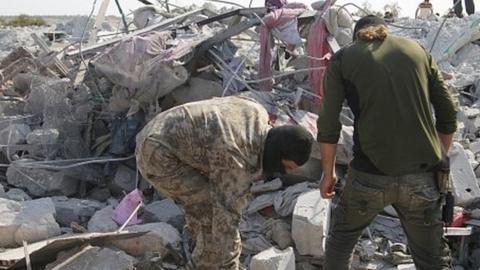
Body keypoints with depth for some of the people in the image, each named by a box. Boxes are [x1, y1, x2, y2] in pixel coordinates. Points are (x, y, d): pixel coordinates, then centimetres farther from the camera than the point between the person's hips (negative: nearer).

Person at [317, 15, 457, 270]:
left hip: (370, 174, -1)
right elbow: (448, 116, 10)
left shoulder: (342, 59, 6)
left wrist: (328, 172, 12)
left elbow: (328, 124, 0)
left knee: (341, 238, 24)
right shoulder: (417, 49, 12)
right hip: (422, 176, 2)